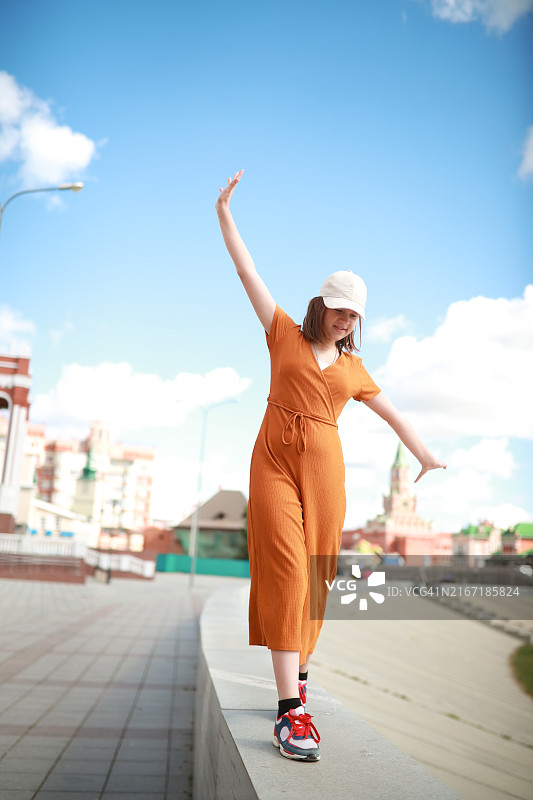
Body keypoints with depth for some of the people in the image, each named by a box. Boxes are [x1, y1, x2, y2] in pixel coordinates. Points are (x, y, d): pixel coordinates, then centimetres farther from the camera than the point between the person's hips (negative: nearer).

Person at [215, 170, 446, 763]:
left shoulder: (353, 368, 16)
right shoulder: (286, 336, 8)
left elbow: (392, 413, 27)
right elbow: (247, 273, 7)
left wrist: (424, 455, 29)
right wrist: (224, 212, 5)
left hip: (325, 468, 3)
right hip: (274, 462, -3)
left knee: (313, 574, 4)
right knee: (285, 570, -14)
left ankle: (295, 668, 26)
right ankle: (291, 709, -16)